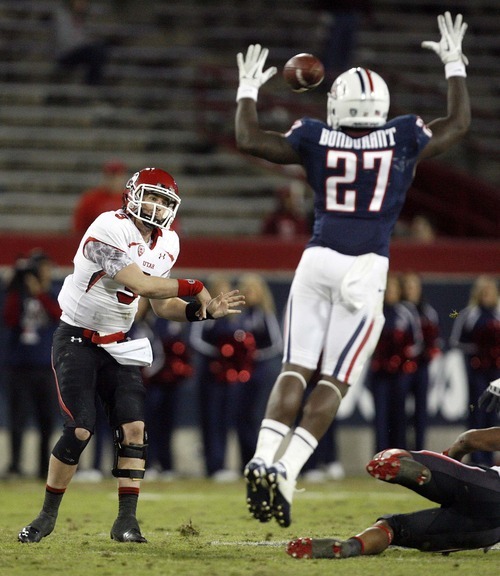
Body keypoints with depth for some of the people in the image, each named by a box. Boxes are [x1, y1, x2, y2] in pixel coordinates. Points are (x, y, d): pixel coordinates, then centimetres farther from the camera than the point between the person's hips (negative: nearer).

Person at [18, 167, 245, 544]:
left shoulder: (166, 244, 3)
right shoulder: (108, 231, -22)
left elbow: (162, 306, 9)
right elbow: (143, 285, -28)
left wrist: (204, 311, -6)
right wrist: (194, 287, -19)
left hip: (117, 344, 6)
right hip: (76, 340, -6)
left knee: (133, 428, -8)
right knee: (79, 430, -12)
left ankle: (127, 520, -4)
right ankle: (48, 516, 4)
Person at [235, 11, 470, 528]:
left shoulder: (316, 139, 4)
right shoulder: (403, 139, 4)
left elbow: (248, 140, 10)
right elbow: (459, 123, 21)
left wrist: (247, 91, 25)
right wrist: (454, 65, 32)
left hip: (317, 260, 1)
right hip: (366, 267, -1)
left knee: (295, 369, 4)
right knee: (336, 380, 0)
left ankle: (263, 460, -14)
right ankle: (287, 471, -13)